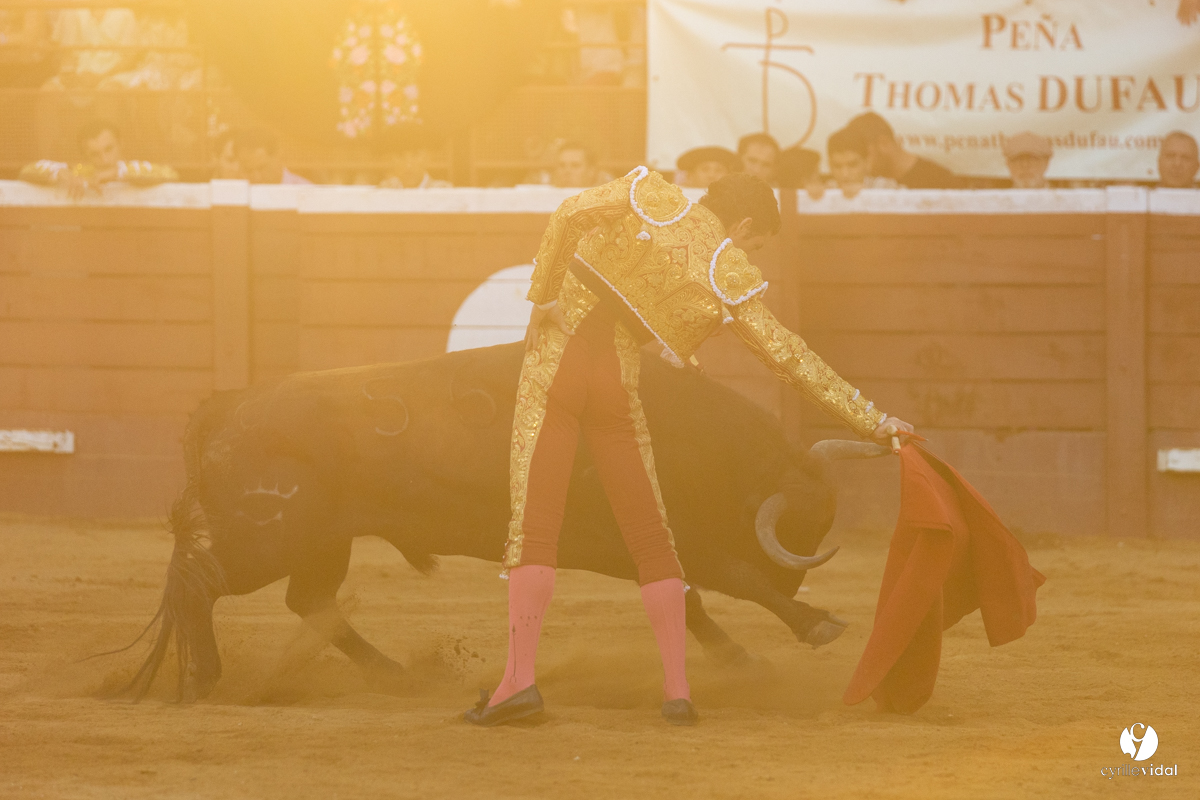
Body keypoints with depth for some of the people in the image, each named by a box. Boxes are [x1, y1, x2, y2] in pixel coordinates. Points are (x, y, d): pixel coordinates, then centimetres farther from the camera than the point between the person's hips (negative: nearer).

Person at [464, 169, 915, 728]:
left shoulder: (651, 197, 5)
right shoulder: (729, 278, 2)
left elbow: (571, 214, -10)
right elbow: (789, 357, 3)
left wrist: (542, 296, 1)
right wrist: (871, 421, 8)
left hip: (555, 363, 1)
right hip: (616, 385, -1)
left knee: (533, 524, -4)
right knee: (650, 538, 11)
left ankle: (520, 677, -16)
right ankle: (676, 688, 8)